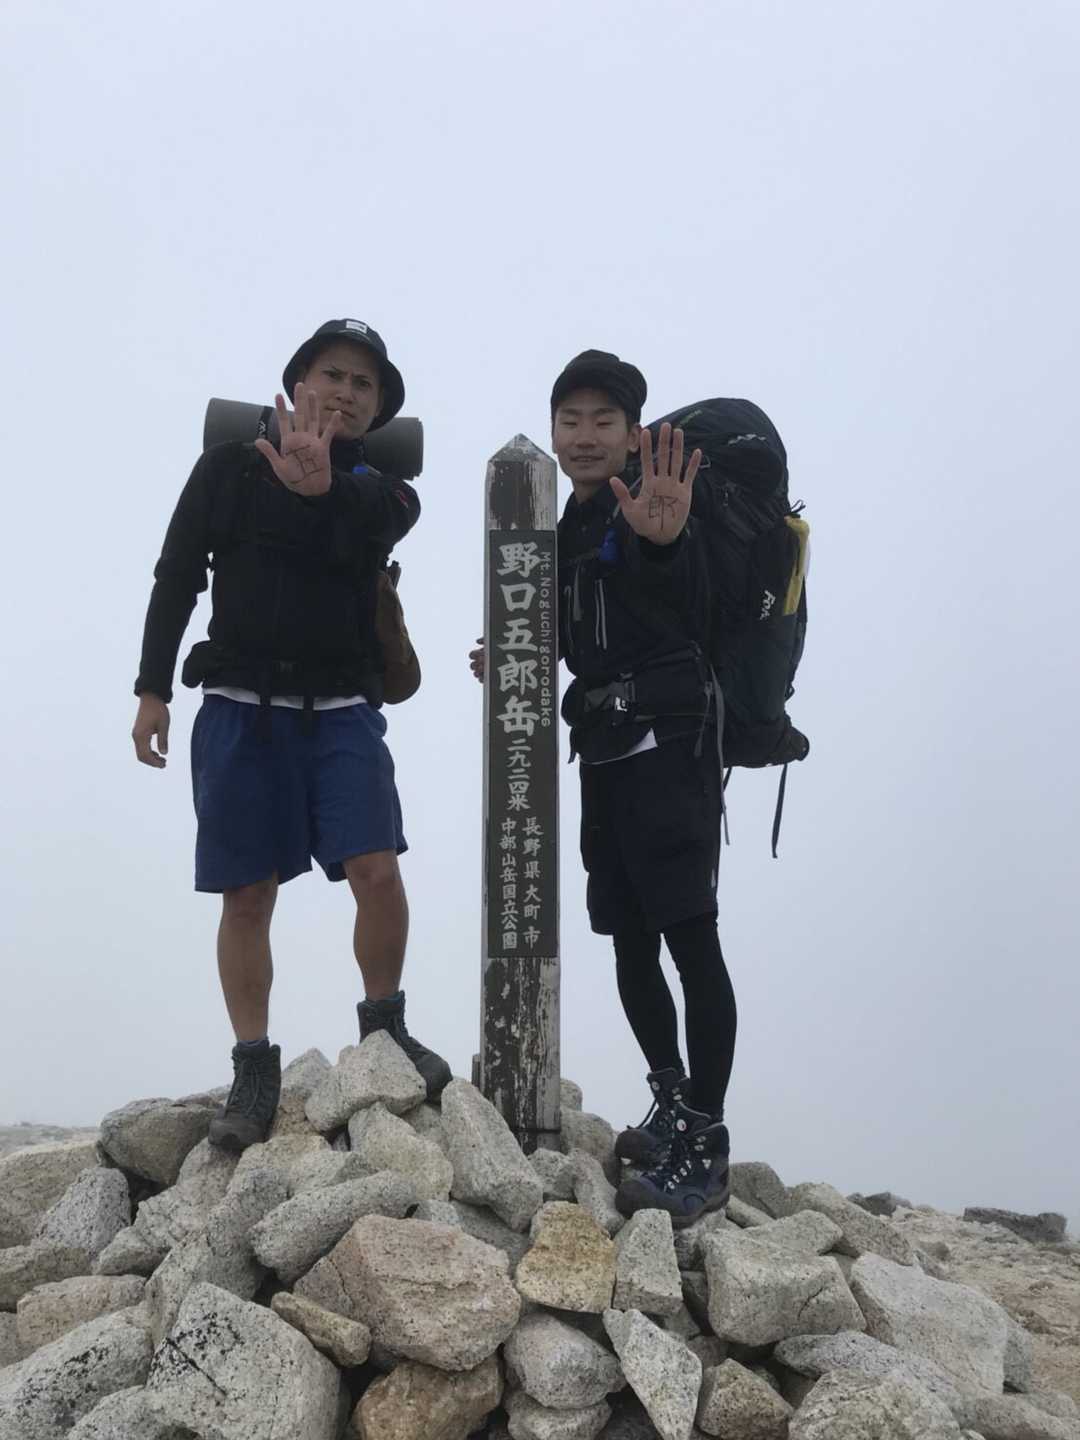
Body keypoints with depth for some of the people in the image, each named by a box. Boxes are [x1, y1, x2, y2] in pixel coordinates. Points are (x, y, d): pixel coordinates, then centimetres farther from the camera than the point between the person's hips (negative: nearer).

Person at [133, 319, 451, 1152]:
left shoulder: (384, 493, 8)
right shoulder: (231, 468, 5)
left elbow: (357, 541, -16)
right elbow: (177, 578, 5)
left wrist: (321, 490, -37)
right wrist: (153, 687, -3)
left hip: (341, 711, 1)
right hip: (241, 707, 0)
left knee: (377, 871, -14)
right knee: (247, 896, 0)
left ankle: (384, 1029, 8)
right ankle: (255, 1075, 11)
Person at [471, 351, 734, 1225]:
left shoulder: (649, 509, -10)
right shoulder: (575, 528, 16)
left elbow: (685, 591, -34)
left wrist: (663, 542, -56)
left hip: (667, 748, -9)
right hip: (607, 751, 9)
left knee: (691, 938, -9)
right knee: (630, 941, 13)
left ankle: (706, 1146, -5)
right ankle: (674, 1106, 28)